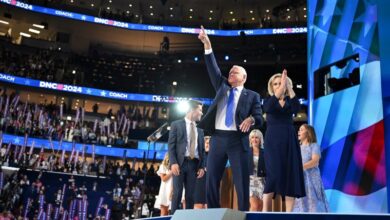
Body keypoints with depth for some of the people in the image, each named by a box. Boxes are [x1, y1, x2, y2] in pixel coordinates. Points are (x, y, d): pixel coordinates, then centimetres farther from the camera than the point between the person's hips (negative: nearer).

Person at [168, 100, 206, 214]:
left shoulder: (200, 129, 19)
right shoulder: (176, 124, 5)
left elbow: (202, 149, 16)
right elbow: (171, 145, -2)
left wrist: (202, 166, 4)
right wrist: (173, 163, -14)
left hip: (194, 164, 4)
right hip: (180, 163, -4)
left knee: (190, 194, 2)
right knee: (177, 192, -6)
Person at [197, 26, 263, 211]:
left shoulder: (252, 95, 9)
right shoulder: (222, 87, 18)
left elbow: (259, 119, 3)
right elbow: (213, 69, 9)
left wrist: (251, 119, -21)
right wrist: (207, 45, 0)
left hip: (238, 141, -3)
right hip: (218, 139, 3)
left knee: (242, 183, -2)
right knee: (211, 181, 4)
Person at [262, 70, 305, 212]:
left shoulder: (290, 101, 12)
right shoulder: (269, 101, 9)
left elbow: (296, 109, -13)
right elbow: (267, 109, -17)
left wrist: (289, 88, -21)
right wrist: (280, 90, -27)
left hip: (289, 140, 3)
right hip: (273, 140, -2)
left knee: (291, 175, -3)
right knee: (274, 174, -14)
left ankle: (288, 213, -1)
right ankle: (265, 212, -10)